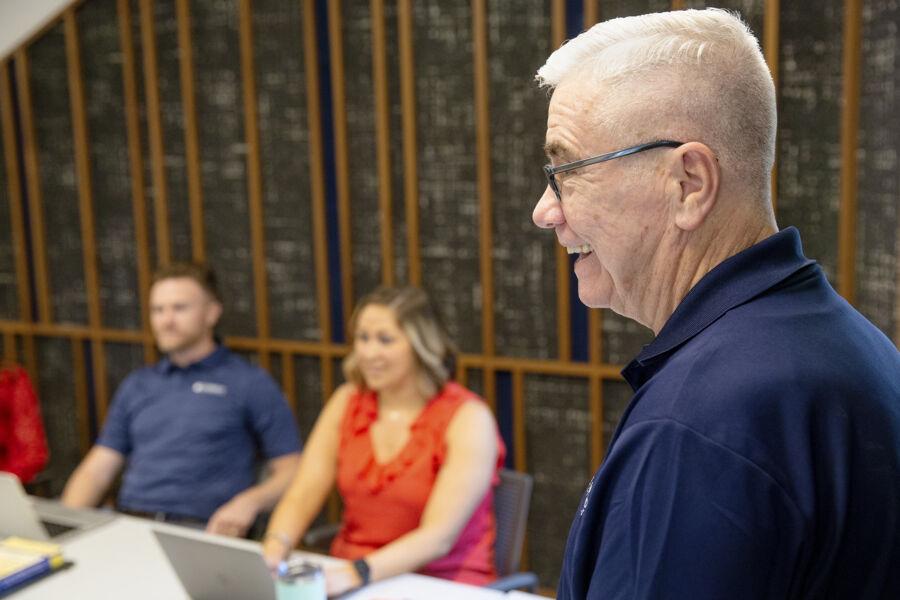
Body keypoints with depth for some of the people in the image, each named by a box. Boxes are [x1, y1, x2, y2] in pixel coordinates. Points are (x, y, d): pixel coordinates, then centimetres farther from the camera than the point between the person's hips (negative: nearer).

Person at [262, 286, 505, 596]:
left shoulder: (467, 419, -12)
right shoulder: (347, 402, 4)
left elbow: (439, 536, -20)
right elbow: (301, 497, -2)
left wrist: (357, 573, -33)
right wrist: (273, 550, -22)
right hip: (347, 577, 4)